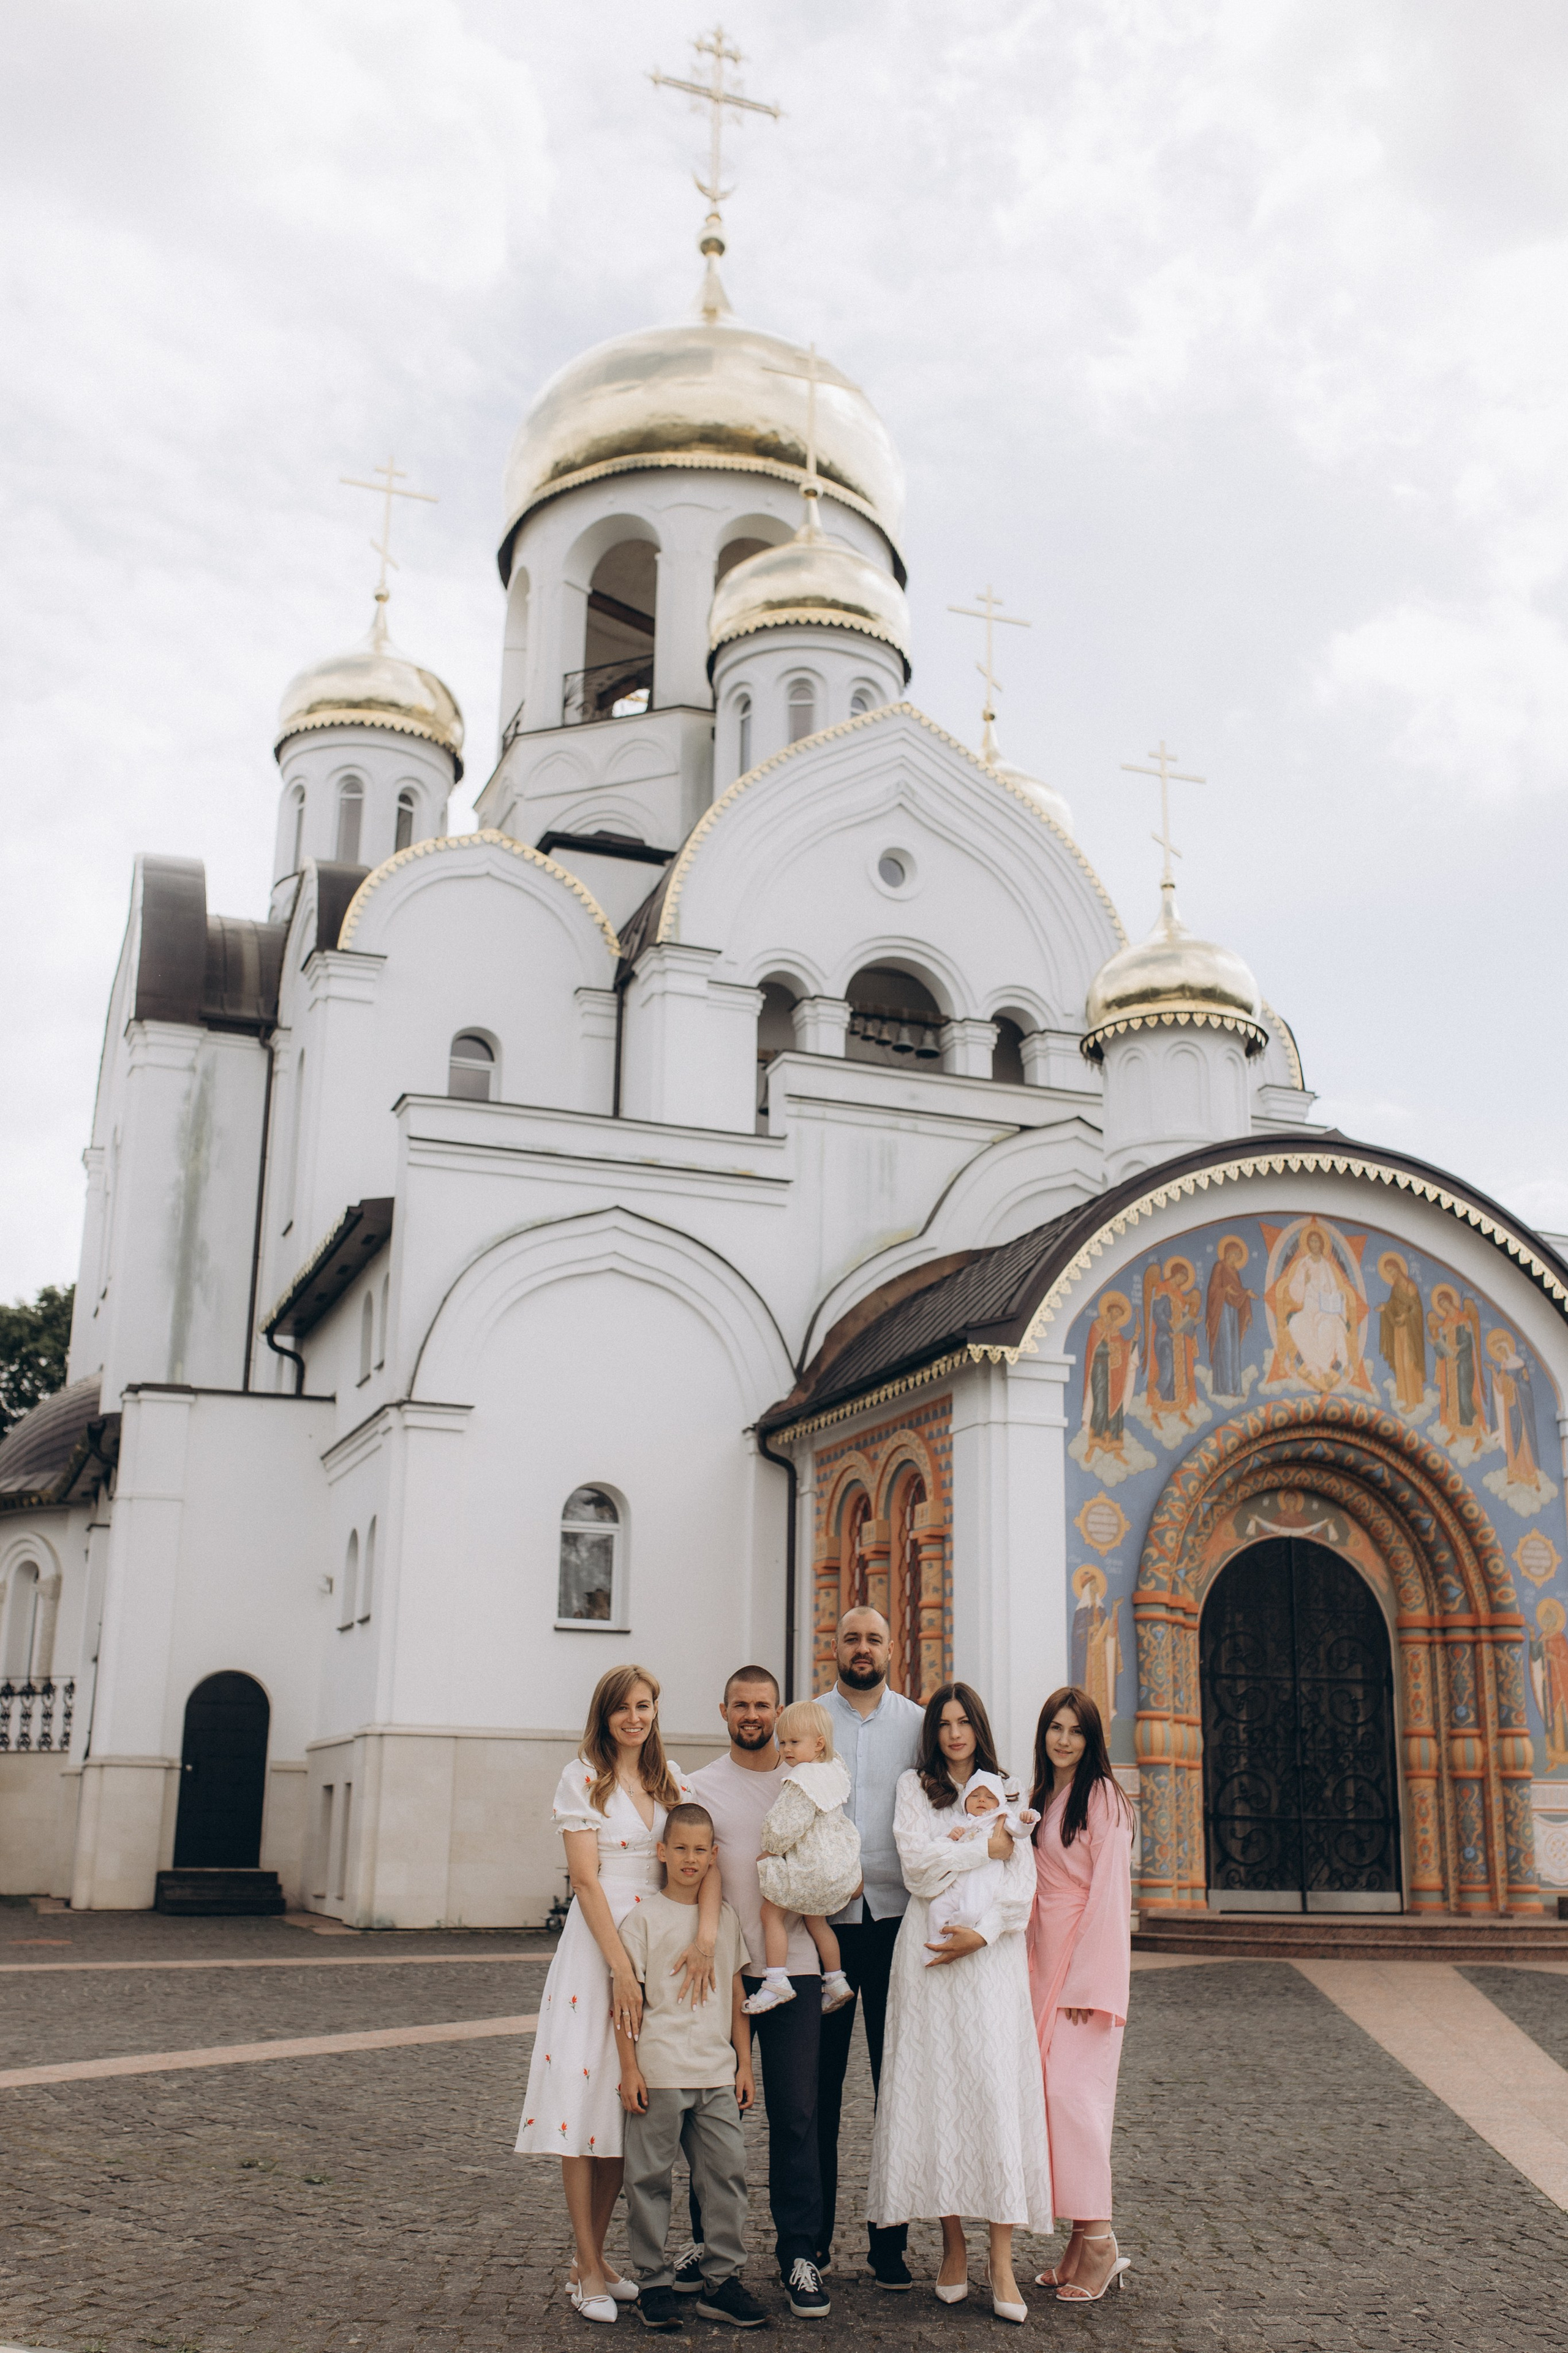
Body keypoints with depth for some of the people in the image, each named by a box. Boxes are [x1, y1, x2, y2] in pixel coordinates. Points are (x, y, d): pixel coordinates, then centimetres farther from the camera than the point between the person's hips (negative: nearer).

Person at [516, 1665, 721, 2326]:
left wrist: (705, 1936, -18)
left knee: (627, 2100, 8)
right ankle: (589, 2272, 4)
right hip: (596, 1941, -4)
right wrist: (621, 1968, -16)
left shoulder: (672, 1778, 10)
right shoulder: (582, 1778, -3)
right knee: (582, 2096, -5)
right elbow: (585, 1879, -9)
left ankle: (592, 2260, 19)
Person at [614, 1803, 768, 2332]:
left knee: (728, 2170, 2)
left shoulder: (726, 1917, 10)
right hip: (658, 2070, -4)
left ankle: (723, 2280, 12)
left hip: (717, 2073, 4)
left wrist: (744, 2063, 12)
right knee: (650, 2177, 3)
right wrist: (629, 2068, -8)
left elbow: (736, 1995, 15)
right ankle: (653, 2283, 15)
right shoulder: (644, 1917, -3)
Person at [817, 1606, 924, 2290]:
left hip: (896, 1917, 0)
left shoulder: (918, 1723, 7)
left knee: (897, 2079, 2)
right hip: (823, 1919, 0)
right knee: (818, 2078, 6)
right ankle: (814, 2230, 18)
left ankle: (890, 2238, 11)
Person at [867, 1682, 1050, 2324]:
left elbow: (1022, 1880, 4)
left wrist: (983, 1932, -9)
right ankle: (953, 2247, 8)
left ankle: (1001, 2260, -6)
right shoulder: (914, 1786, 10)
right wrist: (986, 1849, -2)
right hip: (928, 1954, -1)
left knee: (998, 2090, -7)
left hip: (991, 1954, 1)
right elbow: (919, 1862, -5)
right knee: (936, 2090, -2)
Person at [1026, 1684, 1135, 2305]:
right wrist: (1037, 1969, 11)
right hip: (1044, 1959, 8)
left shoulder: (1102, 1797, -9)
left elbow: (1110, 1892, -13)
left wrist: (1086, 1980, -16)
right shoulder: (1042, 1799, 14)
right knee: (1051, 2089, 6)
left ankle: (1099, 2241, -2)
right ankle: (1084, 2240, 13)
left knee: (1071, 2090, -11)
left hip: (1088, 1955, -8)